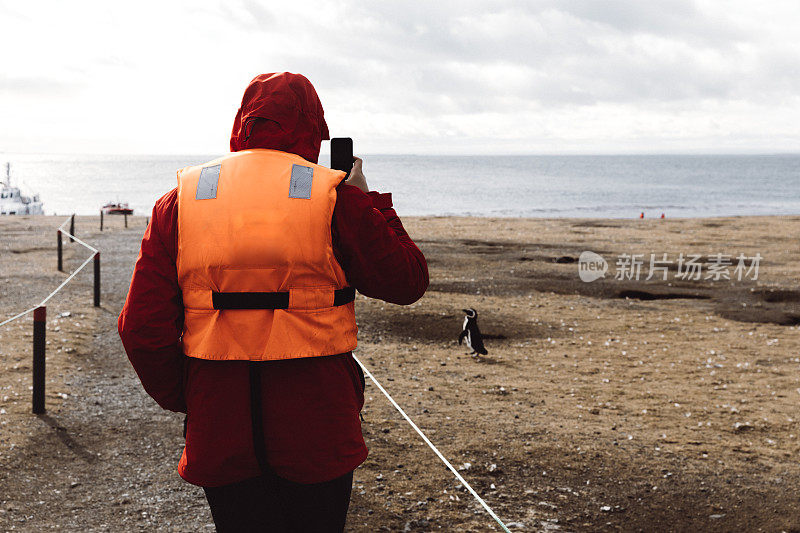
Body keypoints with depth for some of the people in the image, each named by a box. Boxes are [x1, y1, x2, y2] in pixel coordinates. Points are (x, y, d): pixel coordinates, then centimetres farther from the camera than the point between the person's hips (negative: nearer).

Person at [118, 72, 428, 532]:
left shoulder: (181, 201, 1)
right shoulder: (334, 199, -7)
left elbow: (143, 328, -3)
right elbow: (408, 281, 0)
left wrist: (183, 399, 13)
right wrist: (367, 200, 10)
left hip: (220, 435, 2)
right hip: (316, 433, -2)